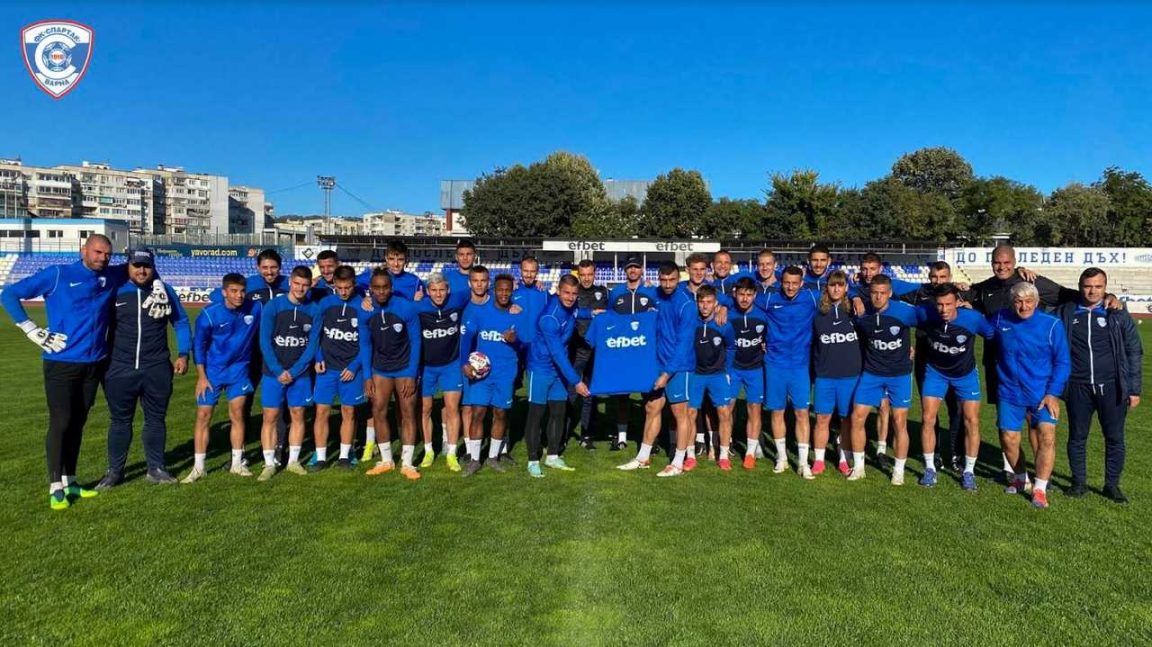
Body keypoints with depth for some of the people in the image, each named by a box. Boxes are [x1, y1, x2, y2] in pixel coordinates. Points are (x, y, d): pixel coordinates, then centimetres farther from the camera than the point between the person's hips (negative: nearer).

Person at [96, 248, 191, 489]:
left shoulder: (165, 291, 4)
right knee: (120, 420, 8)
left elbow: (181, 322, 12)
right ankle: (114, 471, 19)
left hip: (157, 369, 1)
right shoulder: (115, 292, -1)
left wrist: (183, 354, 5)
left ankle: (155, 468, 20)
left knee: (156, 419, 10)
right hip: (120, 369, -1)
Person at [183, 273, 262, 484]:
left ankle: (237, 463, 17)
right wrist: (201, 377, -6)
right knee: (203, 416, 0)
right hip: (212, 372, -1)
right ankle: (198, 467, 11)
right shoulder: (210, 314, -15)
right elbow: (198, 344, -5)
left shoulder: (256, 308, -10)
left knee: (237, 415, 4)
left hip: (239, 370, 2)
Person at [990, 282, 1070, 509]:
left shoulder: (1052, 324, -9)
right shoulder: (1000, 320, -2)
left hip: (1042, 393, -2)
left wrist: (1053, 393, -10)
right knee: (1009, 439, 5)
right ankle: (1019, 477, 32)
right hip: (1010, 392, 2)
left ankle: (1040, 488, -4)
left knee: (1047, 436, -15)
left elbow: (1063, 362, -5)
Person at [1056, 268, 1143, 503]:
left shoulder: (1118, 315, 1)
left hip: (1111, 387, 0)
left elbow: (1134, 352, 4)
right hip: (1078, 388, 1)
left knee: (1114, 438, 6)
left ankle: (1112, 484, 19)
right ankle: (1079, 482, 21)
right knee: (1077, 437, 8)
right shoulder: (1065, 313, 2)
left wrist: (1134, 389, 1)